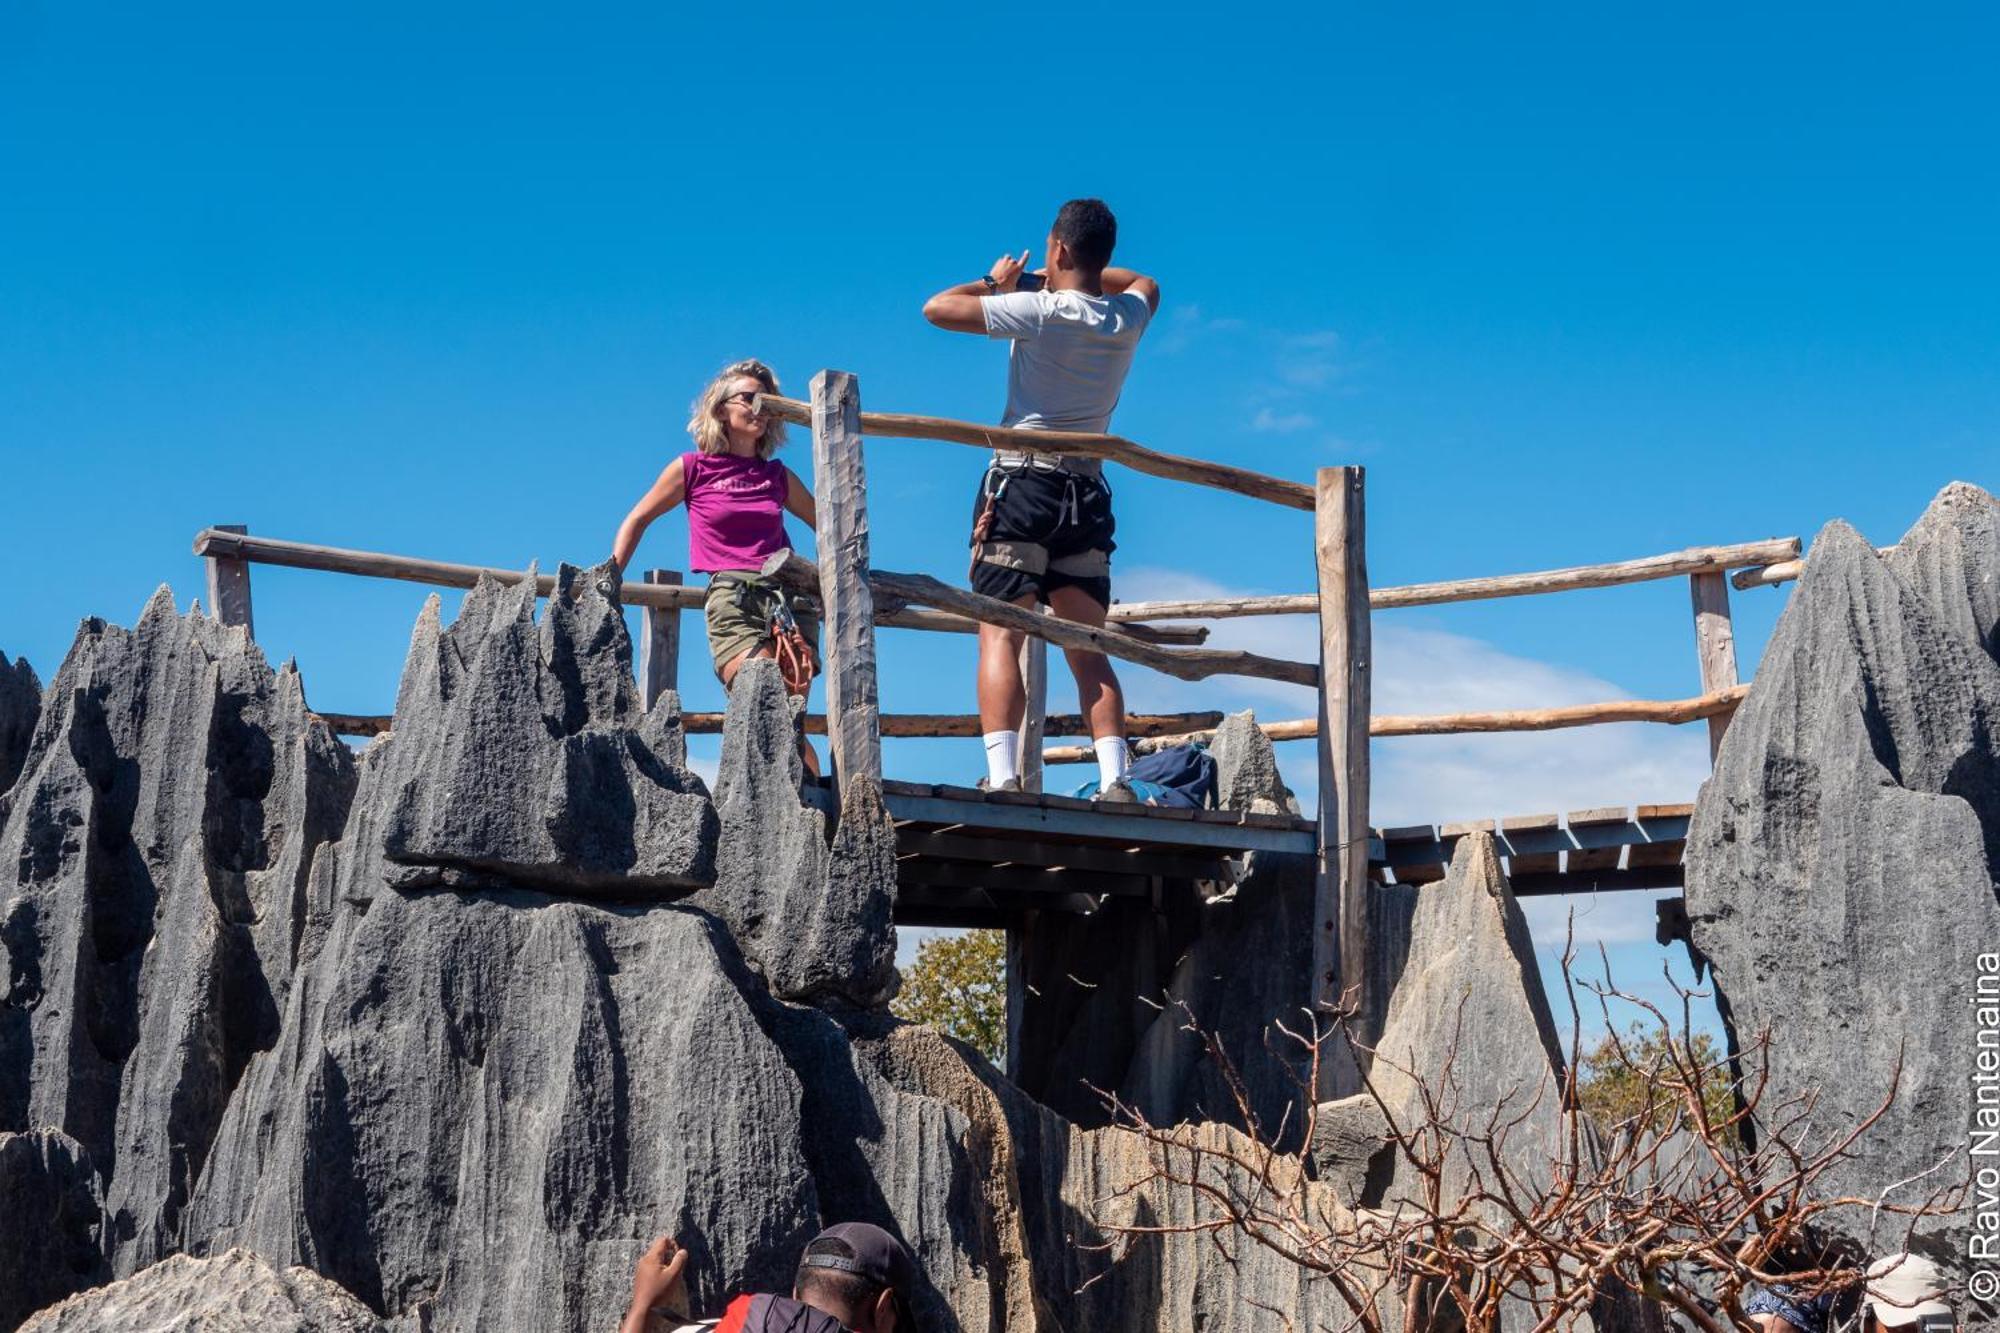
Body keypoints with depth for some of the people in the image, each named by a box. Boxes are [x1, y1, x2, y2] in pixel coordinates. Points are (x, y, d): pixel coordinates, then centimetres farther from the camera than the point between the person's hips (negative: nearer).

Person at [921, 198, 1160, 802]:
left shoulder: (1039, 312, -10)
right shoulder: (1128, 318, 7)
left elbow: (937, 307, -8)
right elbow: (1146, 283, 32)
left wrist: (996, 283, 8)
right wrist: (1072, 276, 29)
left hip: (1022, 483, -5)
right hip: (1088, 491, 5)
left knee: (999, 636, -7)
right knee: (1089, 652, 6)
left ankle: (1002, 776, -21)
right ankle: (1115, 780, -5)